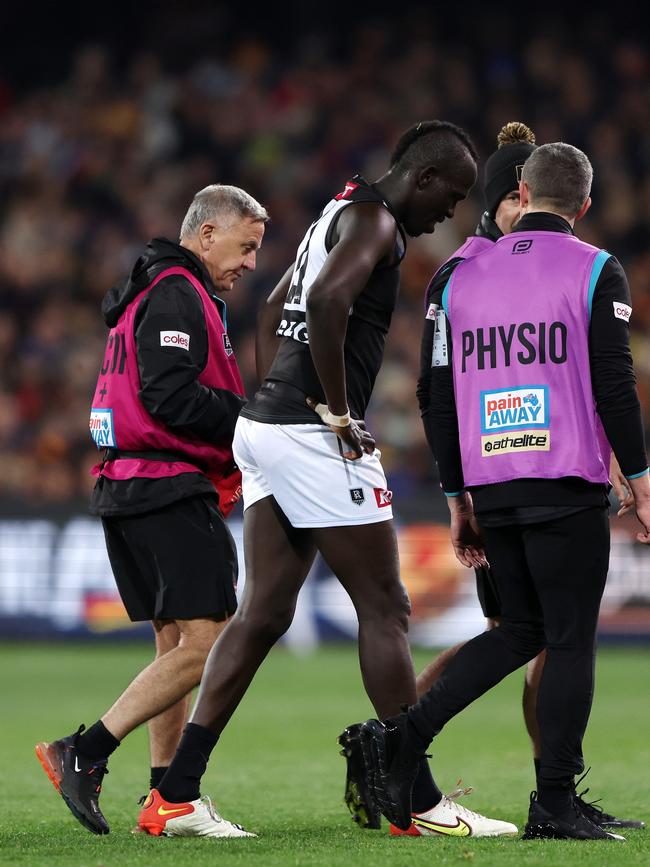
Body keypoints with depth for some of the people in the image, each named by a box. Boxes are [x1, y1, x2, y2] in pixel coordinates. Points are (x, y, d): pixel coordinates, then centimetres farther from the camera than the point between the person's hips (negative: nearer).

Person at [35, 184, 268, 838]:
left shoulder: (162, 291, 23)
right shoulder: (177, 296, -10)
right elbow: (171, 398, -20)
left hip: (131, 490, 11)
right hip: (168, 490, -11)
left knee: (176, 644, 11)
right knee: (206, 640, -14)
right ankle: (83, 754, -14)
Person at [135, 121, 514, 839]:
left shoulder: (340, 212, 22)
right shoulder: (375, 219, -10)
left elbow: (274, 311, 31)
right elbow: (328, 302, -27)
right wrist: (338, 412, -19)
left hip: (266, 424, 10)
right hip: (313, 439, -10)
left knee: (265, 611, 8)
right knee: (383, 610, -3)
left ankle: (174, 797, 4)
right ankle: (421, 801, 2)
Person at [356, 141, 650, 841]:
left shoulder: (461, 278, 12)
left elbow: (441, 402, 12)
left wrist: (458, 501, 19)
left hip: (490, 487, 5)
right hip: (568, 487, -5)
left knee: (521, 629, 17)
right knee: (570, 639, 2)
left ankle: (402, 736, 3)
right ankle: (554, 803, 0)